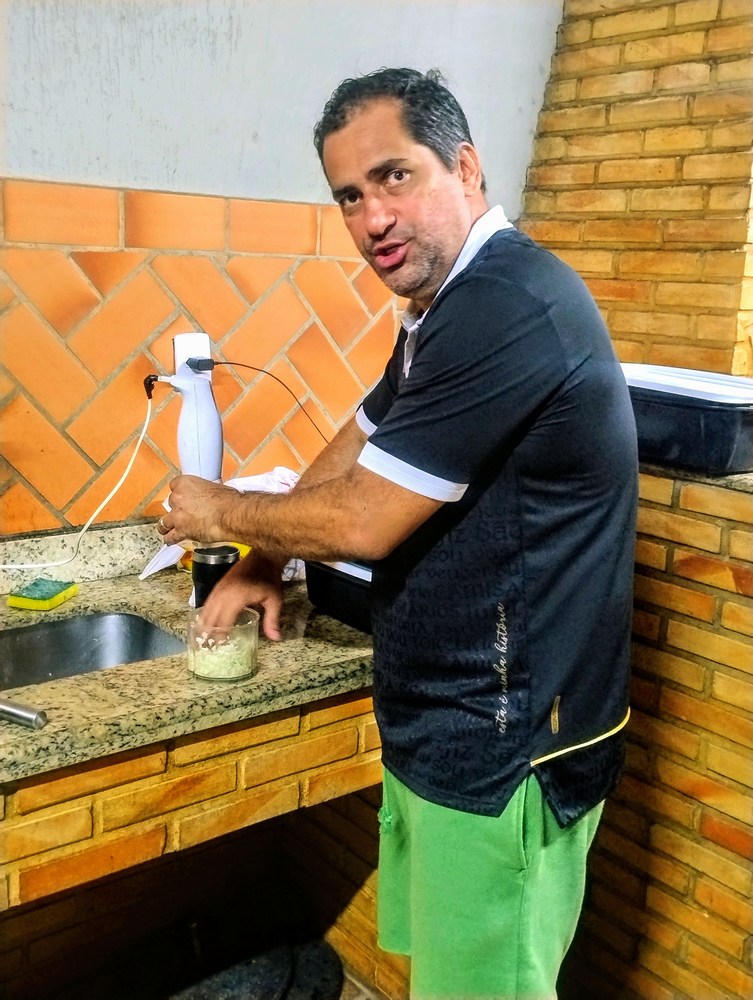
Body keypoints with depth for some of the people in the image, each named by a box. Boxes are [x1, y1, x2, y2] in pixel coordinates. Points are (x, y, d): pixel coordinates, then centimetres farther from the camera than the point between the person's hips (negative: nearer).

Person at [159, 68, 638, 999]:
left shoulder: (507, 307, -24)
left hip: (501, 755, -9)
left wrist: (221, 512, -4)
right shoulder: (452, 307, 10)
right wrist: (262, 563, 13)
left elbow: (362, 521, -22)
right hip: (444, 731, 10)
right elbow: (357, 444, 20)